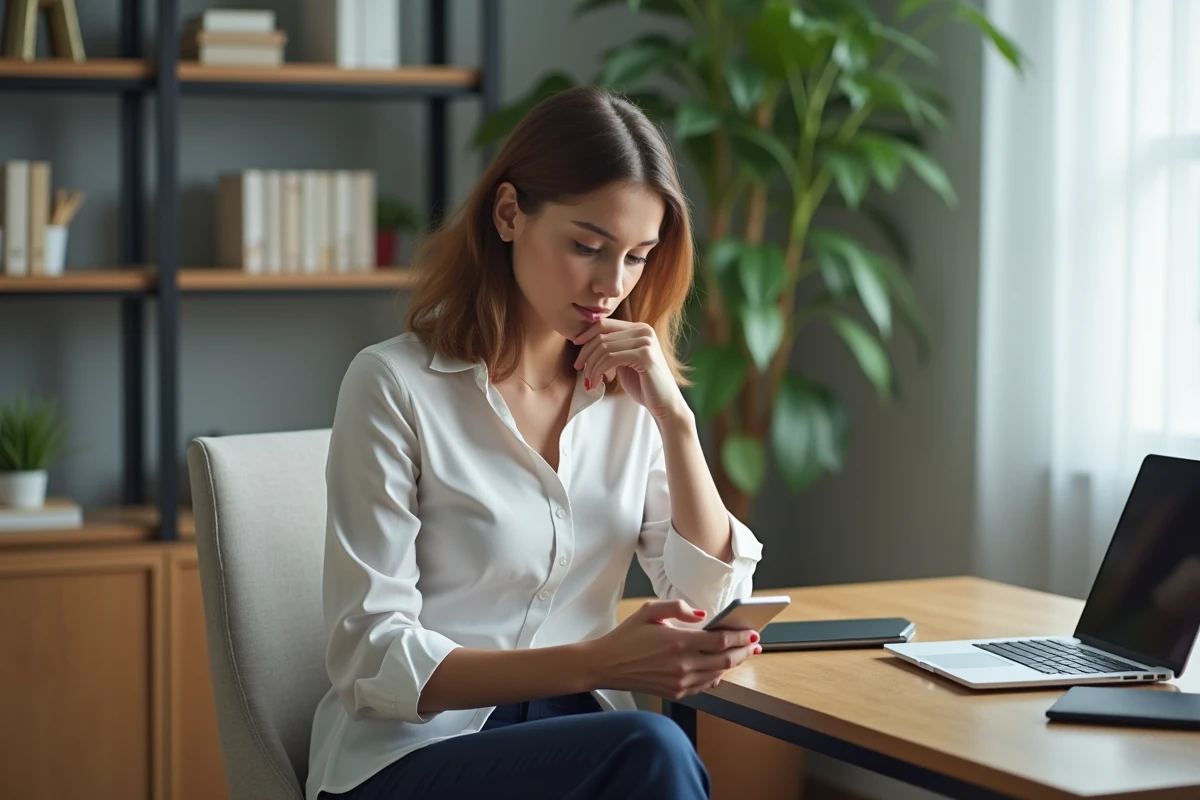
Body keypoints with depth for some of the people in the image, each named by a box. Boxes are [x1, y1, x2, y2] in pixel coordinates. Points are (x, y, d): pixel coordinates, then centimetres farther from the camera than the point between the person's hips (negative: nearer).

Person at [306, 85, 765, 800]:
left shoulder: (628, 393, 7)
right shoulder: (396, 385, -9)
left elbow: (711, 604, 5)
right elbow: (372, 660, -13)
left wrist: (675, 419, -8)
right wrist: (594, 662, -26)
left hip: (578, 742, 5)